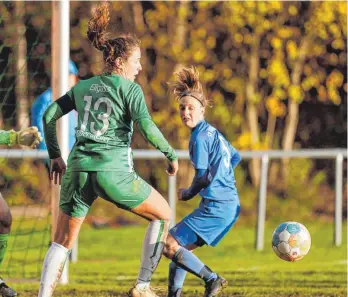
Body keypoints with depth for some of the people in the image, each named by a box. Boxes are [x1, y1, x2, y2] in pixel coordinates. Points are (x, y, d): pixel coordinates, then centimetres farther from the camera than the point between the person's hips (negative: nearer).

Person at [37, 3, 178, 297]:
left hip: (78, 169, 5)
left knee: (62, 243, 11)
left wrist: (55, 155, 21)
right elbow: (147, 126, -11)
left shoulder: (83, 87, 15)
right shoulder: (129, 88, -1)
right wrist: (172, 156, 1)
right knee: (162, 214, 17)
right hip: (114, 171, -5)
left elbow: (49, 115, 13)